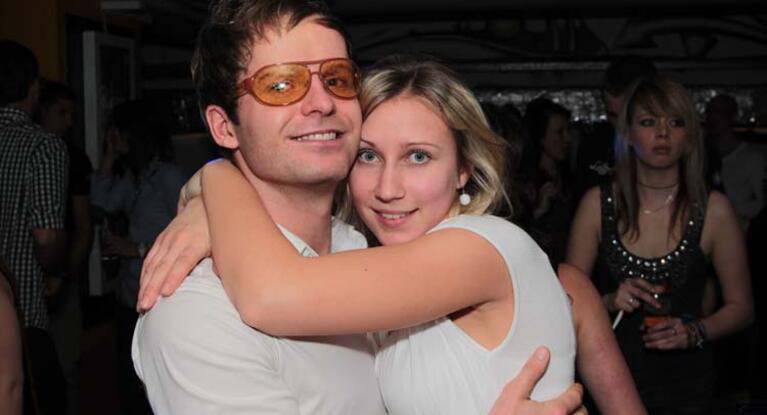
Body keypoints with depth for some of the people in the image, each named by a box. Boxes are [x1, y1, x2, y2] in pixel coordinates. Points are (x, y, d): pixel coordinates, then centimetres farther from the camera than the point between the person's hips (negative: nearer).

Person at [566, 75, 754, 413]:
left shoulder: (713, 210, -7)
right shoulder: (598, 203, -6)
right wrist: (608, 302, -19)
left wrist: (695, 332, -16)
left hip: (684, 386, 0)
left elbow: (740, 306, 0)